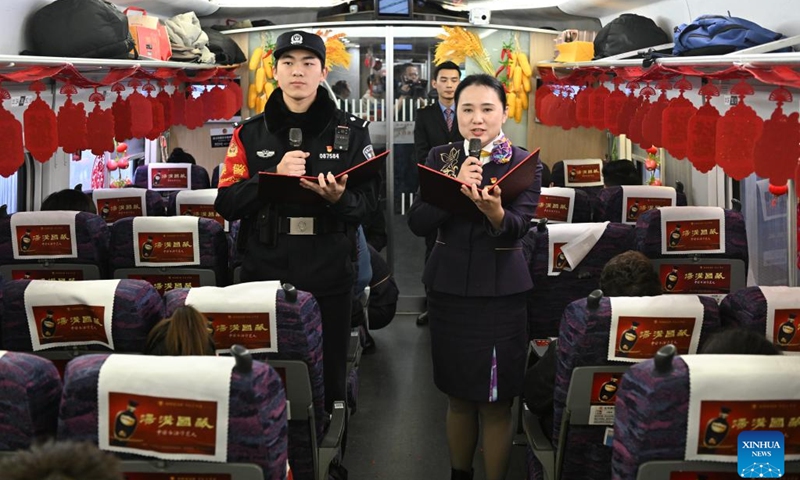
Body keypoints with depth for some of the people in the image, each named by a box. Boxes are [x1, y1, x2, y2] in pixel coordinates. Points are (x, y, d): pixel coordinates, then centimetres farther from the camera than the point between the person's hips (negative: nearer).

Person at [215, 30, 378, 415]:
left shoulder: (351, 132, 3)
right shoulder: (250, 133, 6)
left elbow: (368, 203, 1)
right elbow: (226, 204, -1)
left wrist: (339, 199, -22)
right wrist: (273, 177, -16)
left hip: (328, 277, 0)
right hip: (264, 274, 1)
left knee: (327, 378, 9)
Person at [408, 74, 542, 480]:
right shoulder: (440, 157, 2)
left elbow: (516, 229, -17)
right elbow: (417, 223, -8)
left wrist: (494, 211, -39)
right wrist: (455, 188, -23)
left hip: (501, 293, -2)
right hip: (448, 289, 2)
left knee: (496, 404, 5)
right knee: (458, 397, 15)